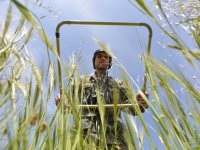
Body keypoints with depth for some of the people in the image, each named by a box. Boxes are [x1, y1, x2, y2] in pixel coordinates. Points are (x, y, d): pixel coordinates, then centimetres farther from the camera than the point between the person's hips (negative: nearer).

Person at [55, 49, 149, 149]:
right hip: (86, 131, -1)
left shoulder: (118, 84, 25)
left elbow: (128, 104, 11)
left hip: (112, 133, 1)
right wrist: (62, 103, -10)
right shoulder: (82, 81, 23)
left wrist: (138, 104, -13)